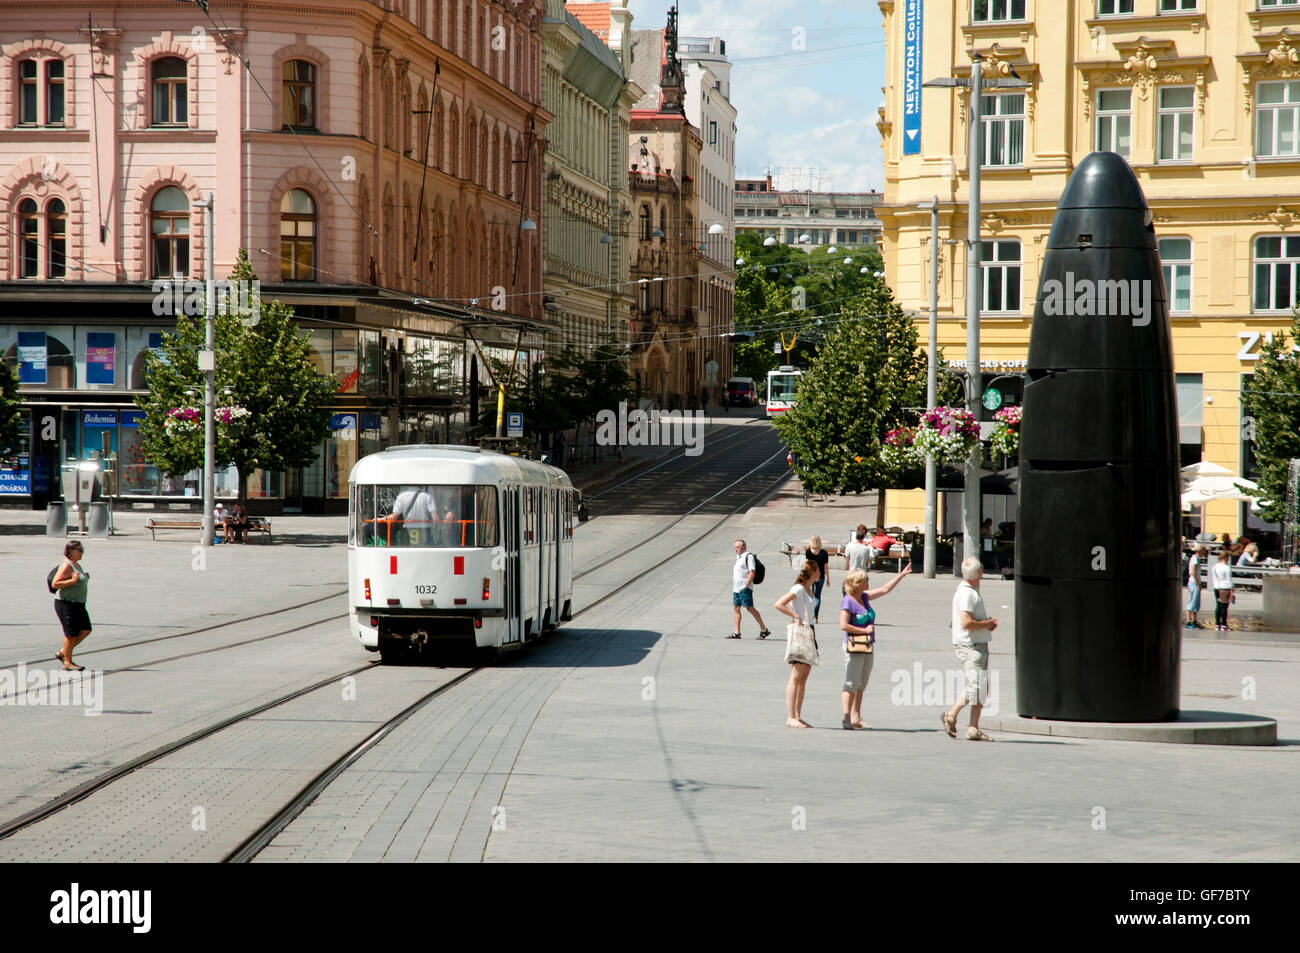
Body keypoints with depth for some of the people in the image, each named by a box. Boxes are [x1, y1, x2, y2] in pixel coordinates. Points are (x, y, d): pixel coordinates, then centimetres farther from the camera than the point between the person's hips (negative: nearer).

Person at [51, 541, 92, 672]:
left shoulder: (77, 565, 15)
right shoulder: (67, 565, -15)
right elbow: (55, 584, -20)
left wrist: (85, 578, 11)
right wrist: (72, 580, -27)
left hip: (78, 604, 10)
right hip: (66, 603, -10)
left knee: (85, 630, 7)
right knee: (72, 634, -6)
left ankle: (62, 653, 17)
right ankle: (67, 663, 4)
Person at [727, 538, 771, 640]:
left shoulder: (748, 556, -10)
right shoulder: (738, 557, 18)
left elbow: (752, 572, -16)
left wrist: (746, 586, -20)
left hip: (745, 589, -9)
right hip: (736, 588, 9)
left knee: (750, 608, -9)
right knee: (736, 608, 5)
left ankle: (764, 629, -3)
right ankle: (736, 632, 6)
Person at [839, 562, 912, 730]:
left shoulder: (864, 597, 11)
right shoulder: (847, 601, -12)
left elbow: (885, 590, 20)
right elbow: (843, 625, -20)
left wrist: (902, 575, 19)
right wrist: (865, 630, -15)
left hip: (868, 646, 8)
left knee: (861, 685, 9)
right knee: (852, 684, -9)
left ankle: (856, 718, 12)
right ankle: (846, 717, -9)